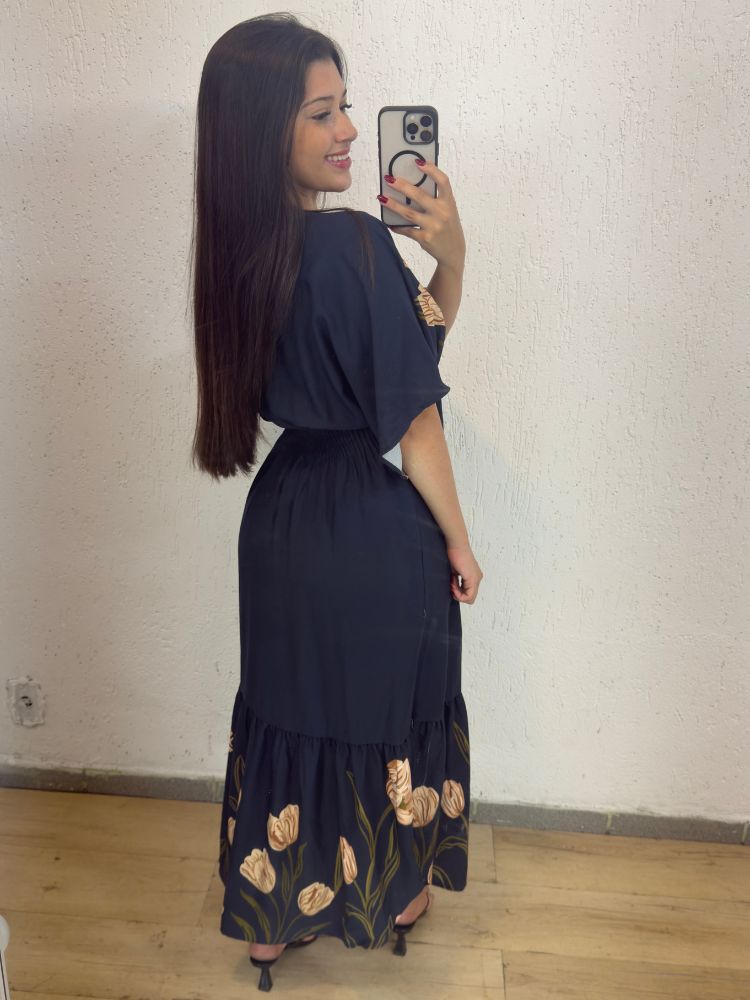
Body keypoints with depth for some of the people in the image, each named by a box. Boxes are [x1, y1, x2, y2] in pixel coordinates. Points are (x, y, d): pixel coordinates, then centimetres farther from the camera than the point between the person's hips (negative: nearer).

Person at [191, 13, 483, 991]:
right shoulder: (356, 244, -24)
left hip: (284, 518, 7)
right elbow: (412, 426, -19)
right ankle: (399, 893, 44)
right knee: (389, 705, 17)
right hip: (378, 534, -6)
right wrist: (458, 543, -7)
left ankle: (270, 919, 41)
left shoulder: (242, 250, 0)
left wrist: (449, 258, -9)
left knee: (287, 708, 21)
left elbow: (414, 339, 5)